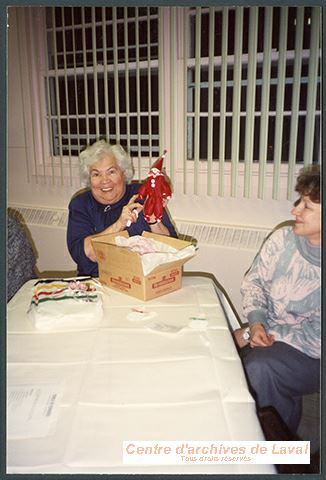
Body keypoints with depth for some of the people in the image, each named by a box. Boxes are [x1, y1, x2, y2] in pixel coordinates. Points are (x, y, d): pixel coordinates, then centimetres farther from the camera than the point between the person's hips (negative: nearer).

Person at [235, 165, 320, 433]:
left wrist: (250, 335, -18)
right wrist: (256, 322, -12)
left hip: (311, 355, -4)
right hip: (269, 335, 5)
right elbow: (254, 280, 6)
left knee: (258, 368, -29)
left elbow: (316, 339, -20)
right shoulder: (284, 238, -6)